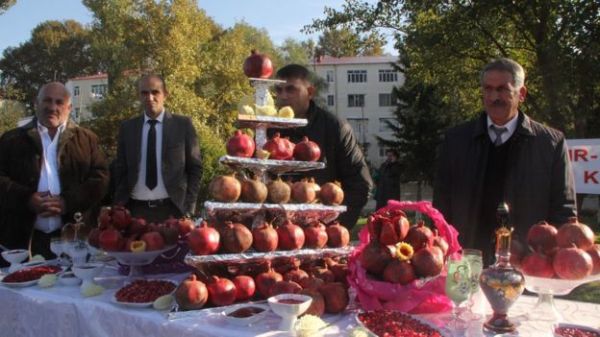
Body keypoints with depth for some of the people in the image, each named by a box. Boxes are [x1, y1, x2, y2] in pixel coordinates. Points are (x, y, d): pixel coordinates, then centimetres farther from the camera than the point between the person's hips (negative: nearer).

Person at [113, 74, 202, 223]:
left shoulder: (183, 125, 0)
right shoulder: (127, 127, 7)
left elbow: (195, 168, 2)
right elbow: (121, 170, 11)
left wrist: (188, 207, -4)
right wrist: (120, 207, 2)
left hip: (172, 209, -1)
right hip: (136, 209, 2)